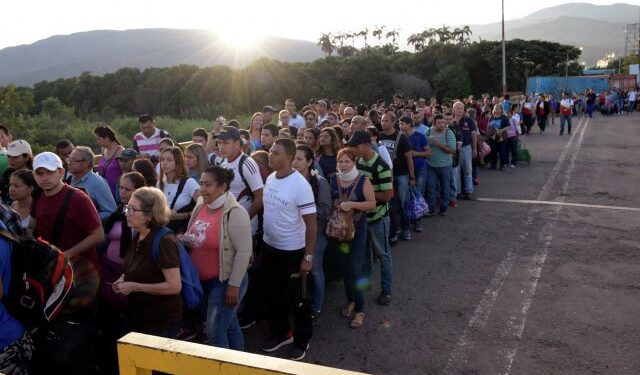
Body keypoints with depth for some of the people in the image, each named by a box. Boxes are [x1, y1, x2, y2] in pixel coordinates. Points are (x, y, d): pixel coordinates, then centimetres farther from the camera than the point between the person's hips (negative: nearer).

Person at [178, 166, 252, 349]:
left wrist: (234, 285, -21)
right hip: (204, 280, 8)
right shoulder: (200, 205, 2)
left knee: (215, 332, -2)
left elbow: (244, 251, -21)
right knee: (229, 325, 22)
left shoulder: (235, 213, -21)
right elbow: (196, 240, 13)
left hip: (225, 281, -8)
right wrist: (180, 239, -9)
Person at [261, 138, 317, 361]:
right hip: (269, 247, 7)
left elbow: (311, 224, -18)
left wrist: (308, 257, -18)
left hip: (292, 251, -6)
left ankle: (301, 340, 30)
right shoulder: (269, 179, -1)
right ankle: (280, 333, 41)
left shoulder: (300, 185, -21)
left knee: (296, 299, 10)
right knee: (274, 295, 20)